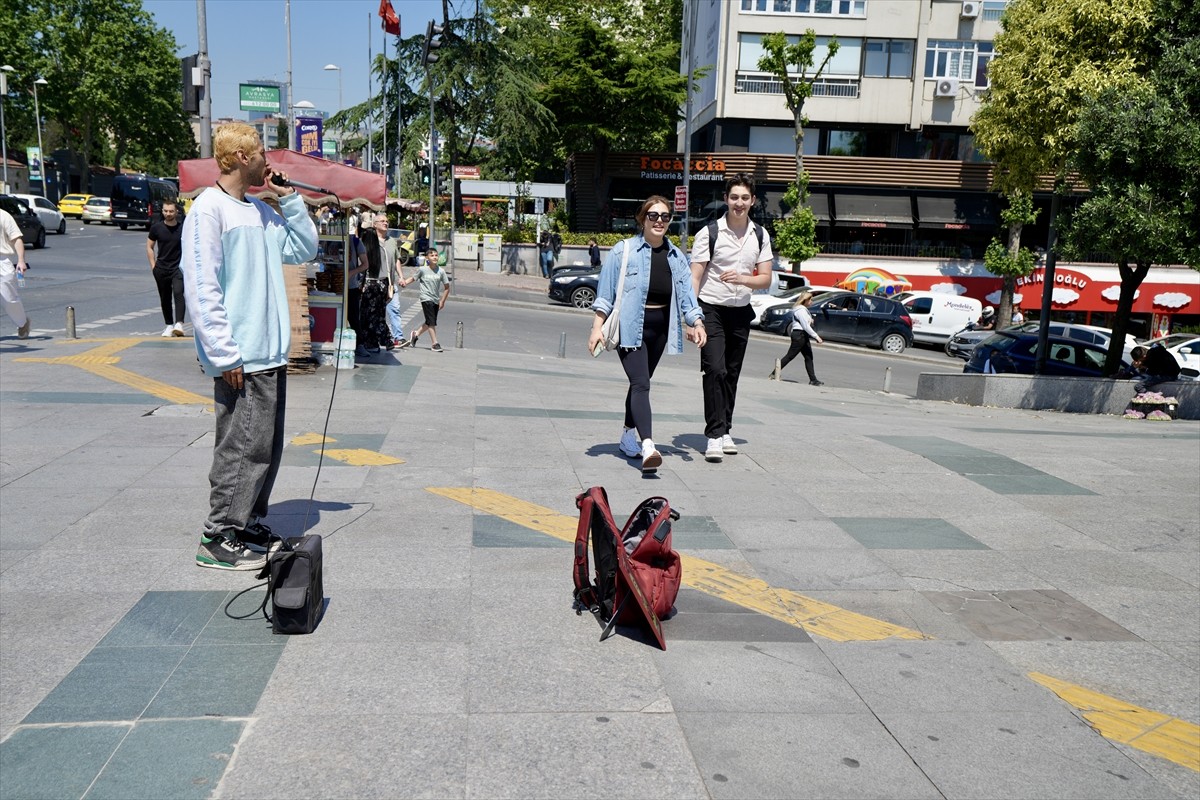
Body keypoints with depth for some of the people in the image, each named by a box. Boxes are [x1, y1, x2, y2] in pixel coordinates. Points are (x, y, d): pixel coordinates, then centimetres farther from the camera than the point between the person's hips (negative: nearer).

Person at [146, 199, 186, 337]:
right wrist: (153, 265, 3)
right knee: (165, 299, 9)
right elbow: (149, 246, 10)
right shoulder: (156, 227, 1)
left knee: (178, 293, -22)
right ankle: (169, 325, 21)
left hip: (179, 268, -2)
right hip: (161, 269, 3)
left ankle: (179, 323, -27)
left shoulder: (183, 228, -3)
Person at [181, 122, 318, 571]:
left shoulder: (261, 211, 15)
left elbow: (305, 249, 19)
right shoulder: (210, 209, -10)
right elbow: (201, 289, -16)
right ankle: (218, 539, 7)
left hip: (271, 355, 9)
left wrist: (289, 198, 8)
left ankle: (249, 525, 27)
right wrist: (225, 355, -19)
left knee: (267, 447, 14)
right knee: (242, 448, -4)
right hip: (241, 360, -9)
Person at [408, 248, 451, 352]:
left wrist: (442, 301, 1)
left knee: (429, 323, 12)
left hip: (436, 300, 4)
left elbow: (447, 288, 4)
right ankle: (435, 344, -3)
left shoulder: (441, 271, -2)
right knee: (431, 322, -9)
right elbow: (413, 278, 9)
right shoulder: (422, 269, -5)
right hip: (426, 298, -4)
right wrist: (404, 283, -9)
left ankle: (416, 334, 35)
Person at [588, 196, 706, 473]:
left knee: (640, 383, 14)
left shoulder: (676, 257, 12)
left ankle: (629, 435, 30)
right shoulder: (624, 251, -3)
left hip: (659, 327, 5)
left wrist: (696, 322, -7)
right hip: (630, 326, -5)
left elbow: (686, 292, 7)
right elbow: (605, 291, -2)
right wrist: (597, 326, -6)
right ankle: (647, 445, -27)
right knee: (641, 384, -17)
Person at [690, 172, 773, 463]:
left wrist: (742, 279, -16)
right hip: (712, 309, -4)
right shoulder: (709, 233, -7)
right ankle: (714, 436, -13)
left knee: (732, 374, 10)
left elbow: (765, 279, 5)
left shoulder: (760, 236, 6)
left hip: (741, 312, 5)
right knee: (715, 370, -15)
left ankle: (725, 431, 21)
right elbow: (695, 277, -9)